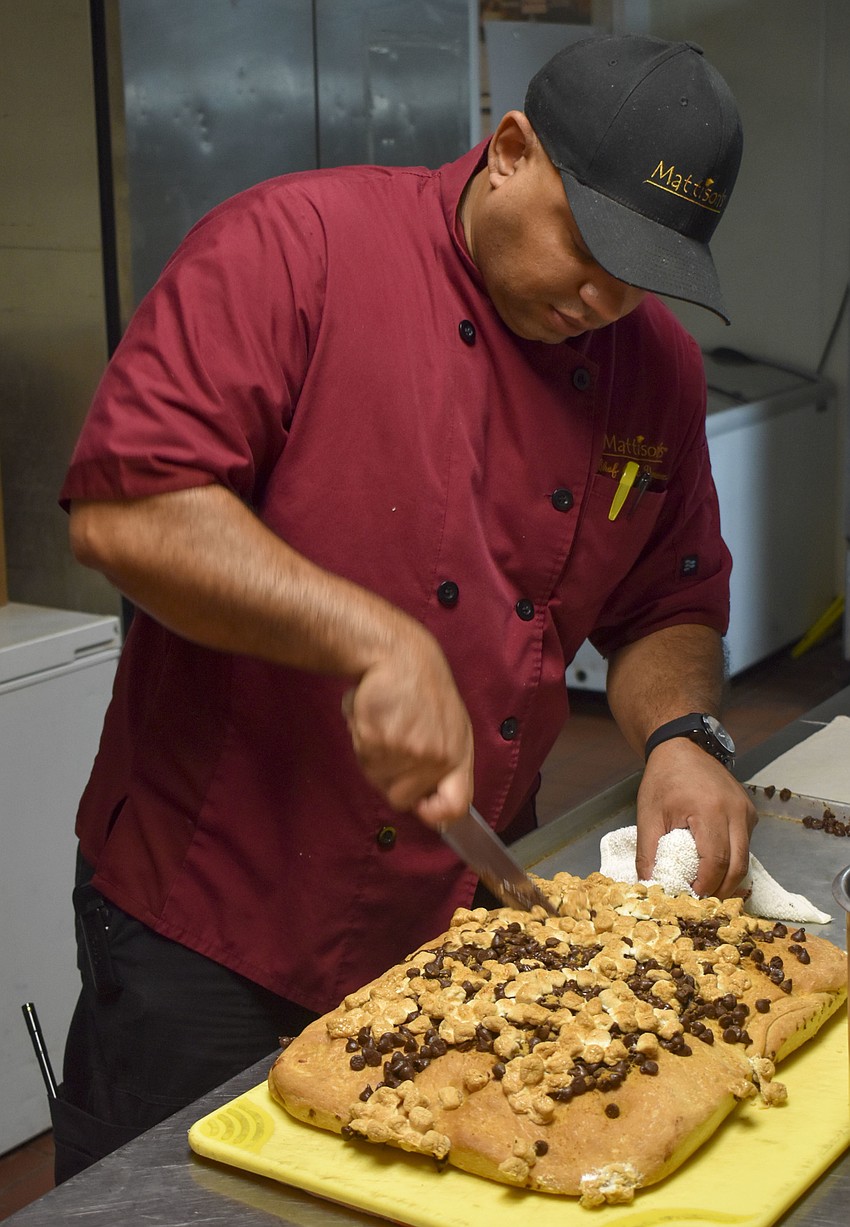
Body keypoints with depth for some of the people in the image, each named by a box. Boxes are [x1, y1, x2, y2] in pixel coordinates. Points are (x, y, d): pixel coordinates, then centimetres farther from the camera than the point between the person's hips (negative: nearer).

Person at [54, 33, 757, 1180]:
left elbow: (669, 603, 13)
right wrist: (373, 641, -30)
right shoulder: (294, 244, -15)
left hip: (465, 920, 5)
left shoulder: (659, 367, 3)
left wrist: (682, 736, -8)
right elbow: (123, 509, -23)